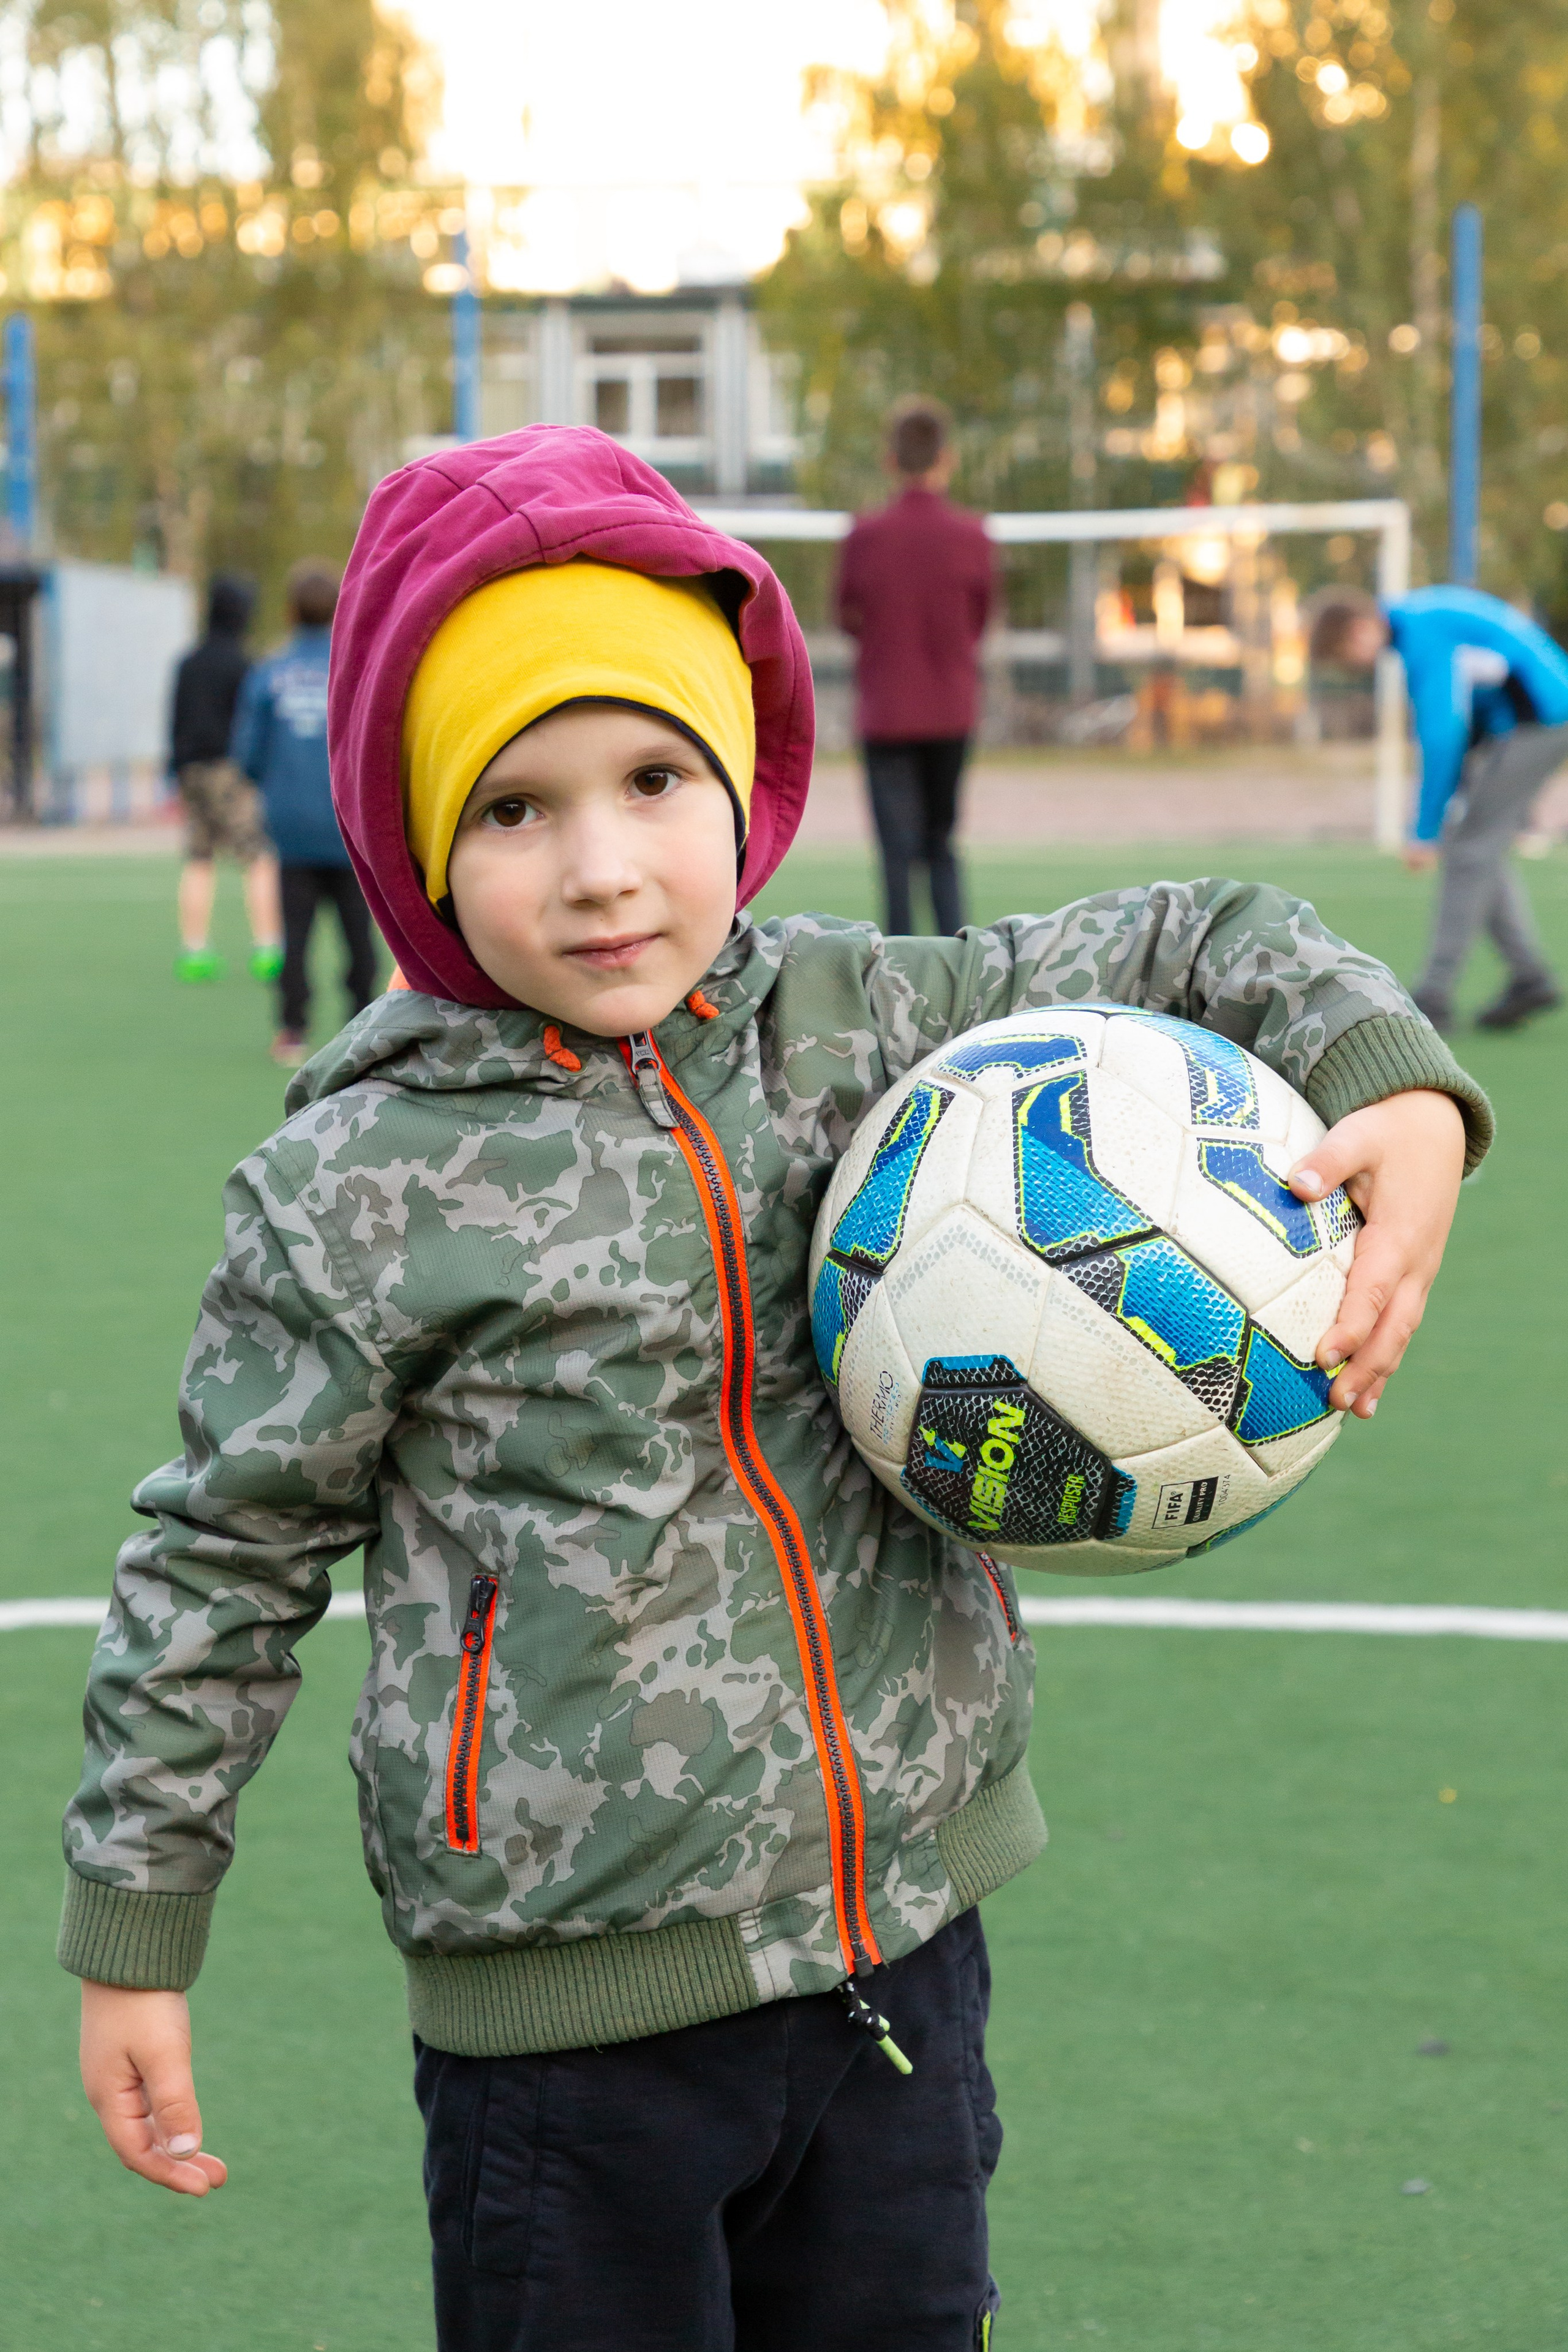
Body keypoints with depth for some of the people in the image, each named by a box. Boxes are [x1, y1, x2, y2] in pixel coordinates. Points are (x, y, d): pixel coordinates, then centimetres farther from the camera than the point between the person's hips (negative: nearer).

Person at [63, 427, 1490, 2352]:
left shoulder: (851, 1023, 0)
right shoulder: (362, 1190, -10)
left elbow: (1188, 952, 11)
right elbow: (220, 1562, 0)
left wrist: (1402, 1096, -8)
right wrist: (131, 1927, 3)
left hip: (899, 1941, 4)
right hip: (569, 2023, -4)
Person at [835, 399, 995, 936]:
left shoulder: (867, 535, -9)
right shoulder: (972, 537, -7)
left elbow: (849, 619, 3)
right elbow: (978, 624, 3)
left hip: (885, 715, -2)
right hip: (951, 713, 2)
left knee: (898, 855, 0)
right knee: (941, 848, 14)